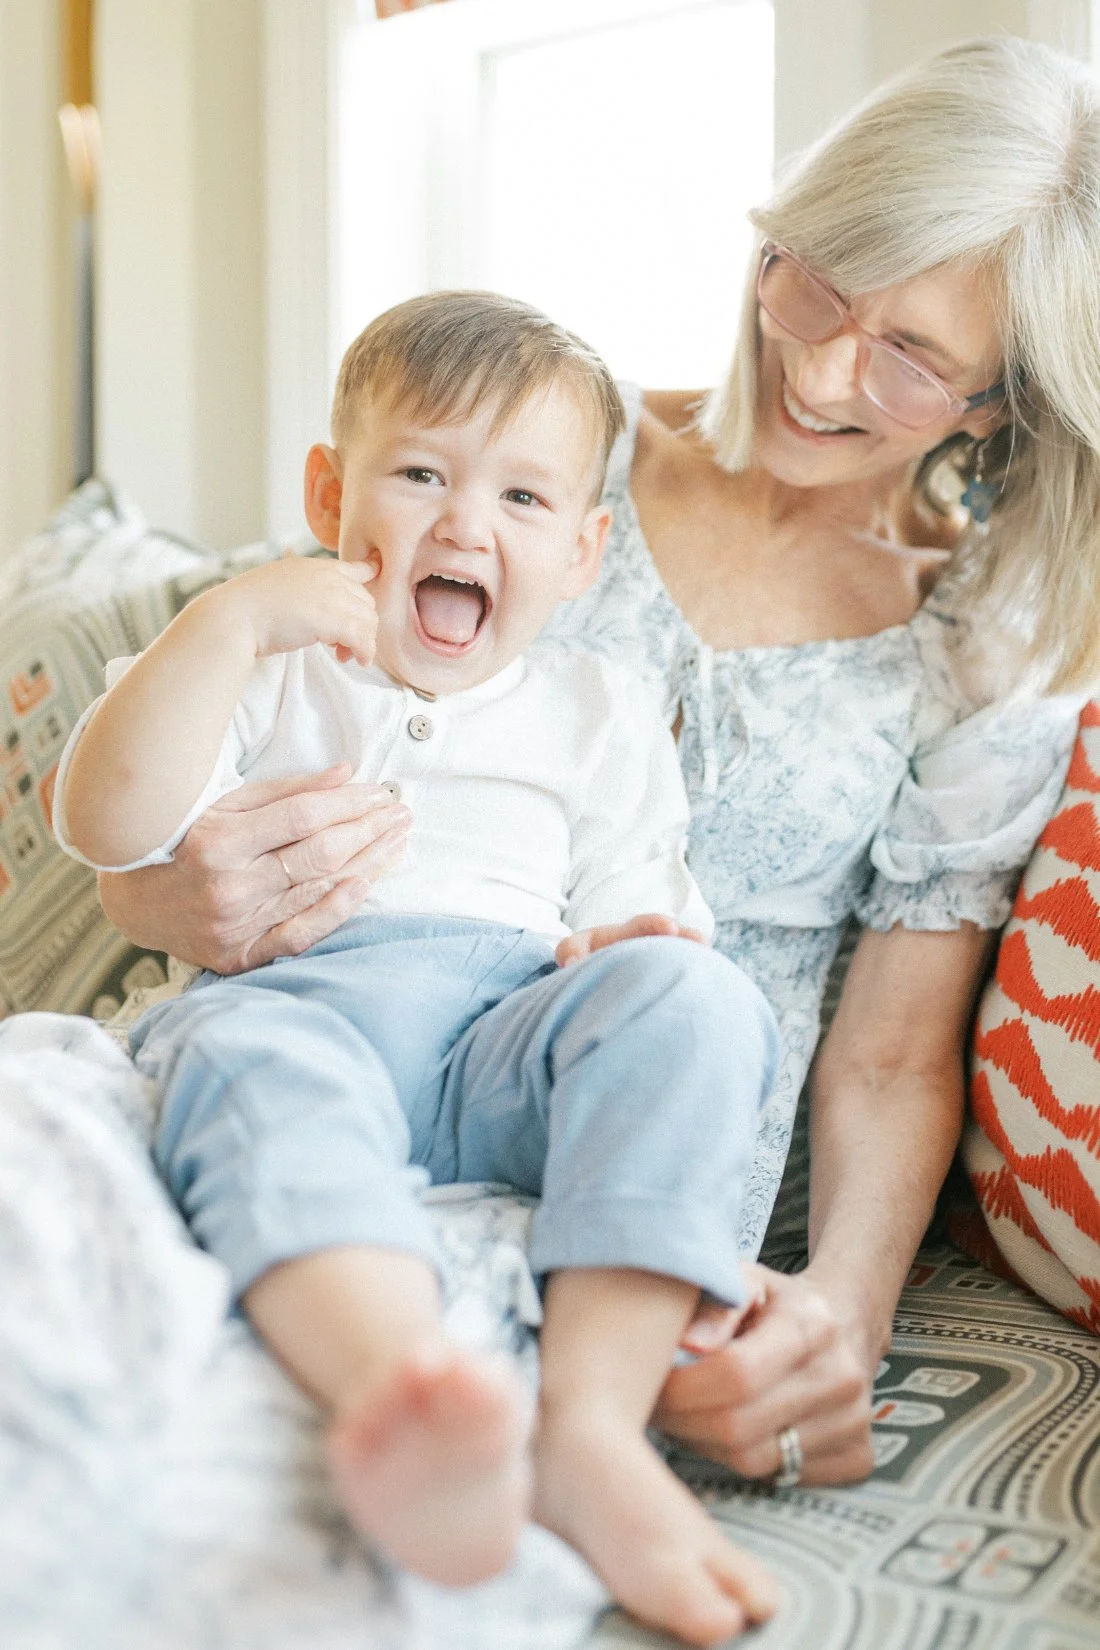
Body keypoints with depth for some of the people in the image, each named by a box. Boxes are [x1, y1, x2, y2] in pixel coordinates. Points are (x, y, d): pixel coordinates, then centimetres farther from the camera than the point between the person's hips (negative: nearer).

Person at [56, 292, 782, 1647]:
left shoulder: (599, 713, 25)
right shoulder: (269, 675, 21)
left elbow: (627, 910, 18)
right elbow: (107, 826, 4)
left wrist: (625, 946, -7)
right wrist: (230, 619, -3)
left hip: (511, 1040, 2)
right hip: (287, 994, -1)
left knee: (691, 996, -29)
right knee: (254, 1061, -37)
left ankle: (594, 1422, -41)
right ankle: (403, 1388, -65)